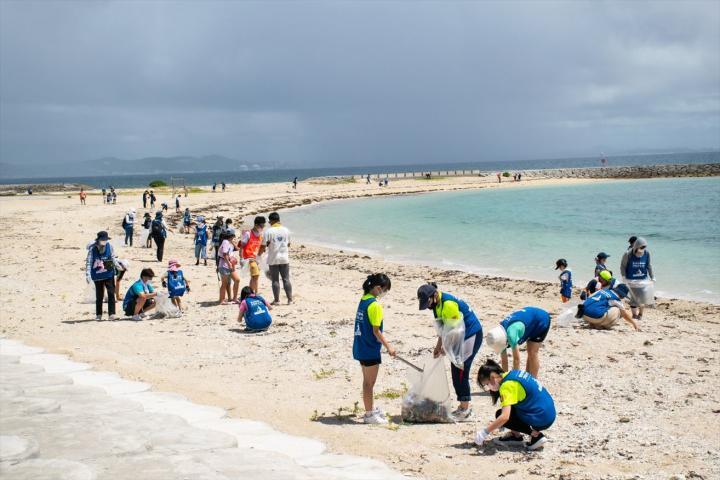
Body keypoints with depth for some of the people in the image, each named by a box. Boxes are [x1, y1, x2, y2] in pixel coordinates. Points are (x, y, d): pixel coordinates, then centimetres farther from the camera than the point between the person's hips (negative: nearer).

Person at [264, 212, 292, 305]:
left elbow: (264, 245, -9)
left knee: (275, 280, 3)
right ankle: (290, 299, 5)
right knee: (286, 279, 7)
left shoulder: (268, 231, -9)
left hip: (273, 259, -3)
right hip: (285, 258, 3)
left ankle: (276, 300, 5)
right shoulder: (286, 230, 4)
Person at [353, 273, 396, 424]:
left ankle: (371, 409, 32)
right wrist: (388, 347, -12)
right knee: (369, 383, 2)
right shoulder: (375, 305, -20)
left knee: (368, 381, 20)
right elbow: (376, 331, -20)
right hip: (370, 350, -9)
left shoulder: (363, 300, 6)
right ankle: (369, 415, 11)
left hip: (361, 347, 9)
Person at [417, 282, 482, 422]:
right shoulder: (437, 303, 3)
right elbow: (443, 326, 12)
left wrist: (446, 347, -10)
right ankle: (462, 407, 18)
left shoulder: (448, 304, -26)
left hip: (471, 335, -10)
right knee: (456, 371, 11)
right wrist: (439, 345, 10)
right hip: (461, 336, 10)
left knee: (460, 371, -8)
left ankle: (465, 410, -2)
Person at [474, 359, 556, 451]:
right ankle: (515, 435, 17)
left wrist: (484, 432, -20)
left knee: (499, 415, -5)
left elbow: (504, 417, -27)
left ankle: (535, 435, -7)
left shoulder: (507, 385, -18)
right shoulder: (514, 373, 9)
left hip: (541, 420, -9)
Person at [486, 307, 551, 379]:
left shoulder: (511, 334, -37)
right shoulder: (501, 335, -13)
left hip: (541, 320, -8)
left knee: (533, 353, -9)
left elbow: (516, 359, -28)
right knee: (530, 352, 12)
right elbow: (504, 360, -4)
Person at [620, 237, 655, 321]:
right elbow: (623, 266, -6)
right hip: (631, 279, -3)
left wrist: (652, 277, 5)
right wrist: (624, 277, -14)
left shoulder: (647, 253, -5)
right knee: (634, 297, -7)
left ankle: (640, 314, 20)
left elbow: (649, 266, 7)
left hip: (643, 279, 3)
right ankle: (634, 315, 10)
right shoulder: (628, 254, -16)